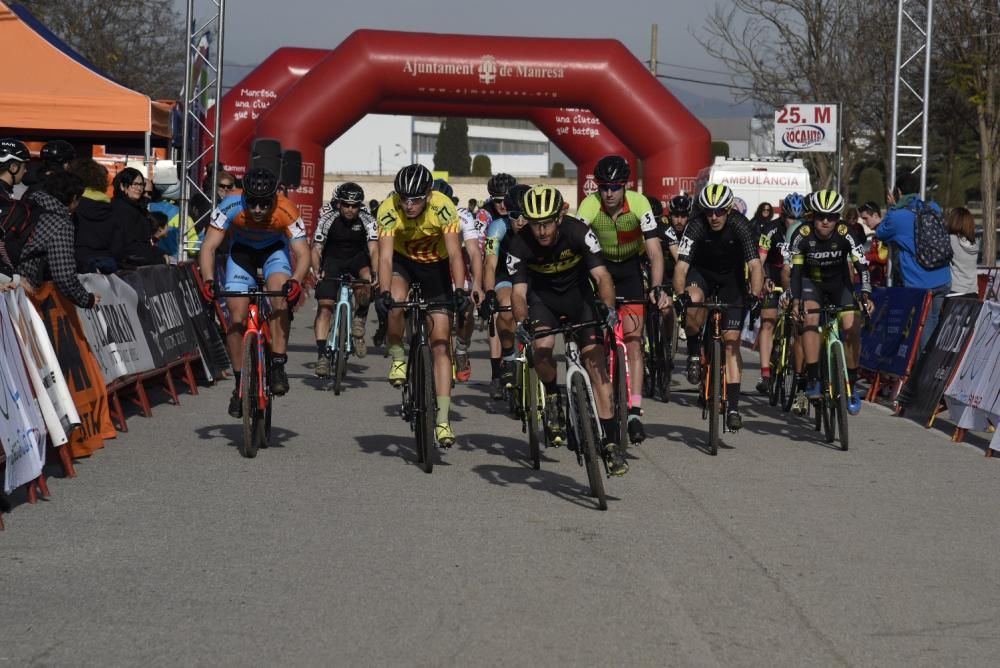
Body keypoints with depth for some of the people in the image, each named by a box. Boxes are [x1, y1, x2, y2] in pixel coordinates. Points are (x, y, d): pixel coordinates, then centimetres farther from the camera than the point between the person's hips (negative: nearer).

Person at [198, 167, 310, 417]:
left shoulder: (286, 211, -34)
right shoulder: (230, 206, -33)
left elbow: (303, 253, -34)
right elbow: (208, 247, -31)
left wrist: (296, 281, -53)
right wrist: (208, 280, -48)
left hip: (274, 249, -1)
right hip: (242, 249, 1)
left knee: (280, 296, -30)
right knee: (237, 317, -7)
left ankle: (278, 366, -21)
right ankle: (241, 384, 7)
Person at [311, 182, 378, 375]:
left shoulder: (367, 220, -19)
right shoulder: (327, 219, -20)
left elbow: (373, 250, -26)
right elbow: (316, 249, -20)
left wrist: (374, 273, -44)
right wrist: (316, 271, -39)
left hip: (358, 258, 0)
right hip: (332, 260, 0)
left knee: (364, 285, -33)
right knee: (325, 305, -14)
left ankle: (359, 321, -7)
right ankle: (322, 354, -14)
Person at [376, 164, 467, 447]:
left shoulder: (443, 208, -30)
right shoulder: (388, 210, -28)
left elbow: (454, 253, -34)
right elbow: (385, 256, -34)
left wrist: (460, 290, -48)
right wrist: (384, 293, -49)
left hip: (435, 266, 0)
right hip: (402, 261, 0)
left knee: (441, 344, -7)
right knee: (396, 304, -34)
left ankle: (442, 420, -8)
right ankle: (397, 357, -5)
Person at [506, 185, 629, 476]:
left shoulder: (578, 232, -27)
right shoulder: (520, 245, -25)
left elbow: (601, 275, -33)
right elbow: (519, 291, -27)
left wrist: (608, 308, -50)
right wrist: (522, 322, -46)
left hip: (578, 295, 0)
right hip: (542, 297, 0)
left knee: (596, 362, -13)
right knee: (541, 347, -30)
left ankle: (610, 443, -10)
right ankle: (553, 397, 2)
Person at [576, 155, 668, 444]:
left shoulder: (639, 204, -24)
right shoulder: (589, 206, -25)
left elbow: (654, 251, -27)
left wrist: (657, 288, -40)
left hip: (630, 270, -1)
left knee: (633, 341, -11)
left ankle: (634, 413, -15)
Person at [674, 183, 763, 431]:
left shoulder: (740, 225, -26)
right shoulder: (696, 226, -26)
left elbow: (755, 265, -32)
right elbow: (681, 265, -32)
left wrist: (754, 295, -48)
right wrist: (681, 294, -49)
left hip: (732, 278, 0)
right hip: (702, 273, 0)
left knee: (731, 341, -7)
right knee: (693, 302, -36)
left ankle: (733, 406, -4)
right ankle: (694, 352, -9)